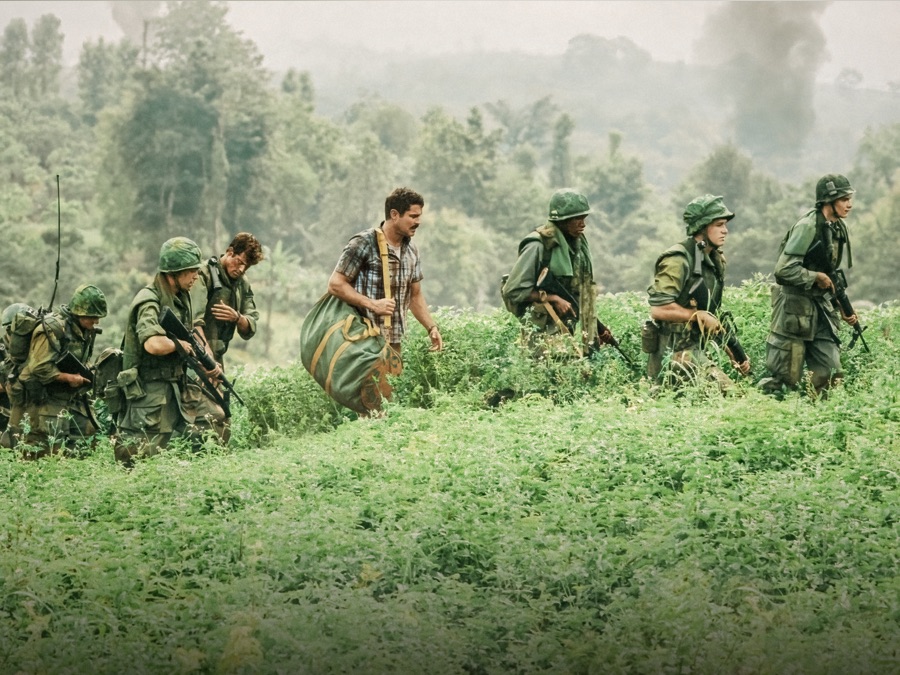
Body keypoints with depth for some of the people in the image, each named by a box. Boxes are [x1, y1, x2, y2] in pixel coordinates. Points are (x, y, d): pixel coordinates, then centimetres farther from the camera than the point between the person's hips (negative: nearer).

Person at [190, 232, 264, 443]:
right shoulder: (204, 273, -8)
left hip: (217, 358, 8)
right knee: (212, 417, -22)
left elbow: (250, 330, 11)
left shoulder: (242, 284, 15)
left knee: (224, 426, 6)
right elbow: (194, 320, -19)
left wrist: (236, 317, -13)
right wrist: (208, 359, -27)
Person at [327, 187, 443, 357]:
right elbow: (335, 284, -12)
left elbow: (415, 295, 21)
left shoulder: (411, 250, 11)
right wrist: (373, 304, -19)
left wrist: (431, 327, 8)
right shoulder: (363, 243, -11)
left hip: (393, 342, 7)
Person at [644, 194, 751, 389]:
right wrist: (699, 315, -16)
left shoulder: (716, 261, 13)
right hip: (672, 353, -9)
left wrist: (735, 355, 13)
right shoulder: (678, 260, -15)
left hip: (695, 351, 9)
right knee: (725, 392, -19)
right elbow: (658, 309, -24)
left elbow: (716, 315, 21)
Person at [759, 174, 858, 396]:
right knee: (786, 380, -3)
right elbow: (784, 269, -23)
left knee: (831, 376, 4)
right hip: (795, 309, -8)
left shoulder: (838, 228, 10)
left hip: (822, 309, 8)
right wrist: (817, 277, -14)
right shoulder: (808, 226, -17)